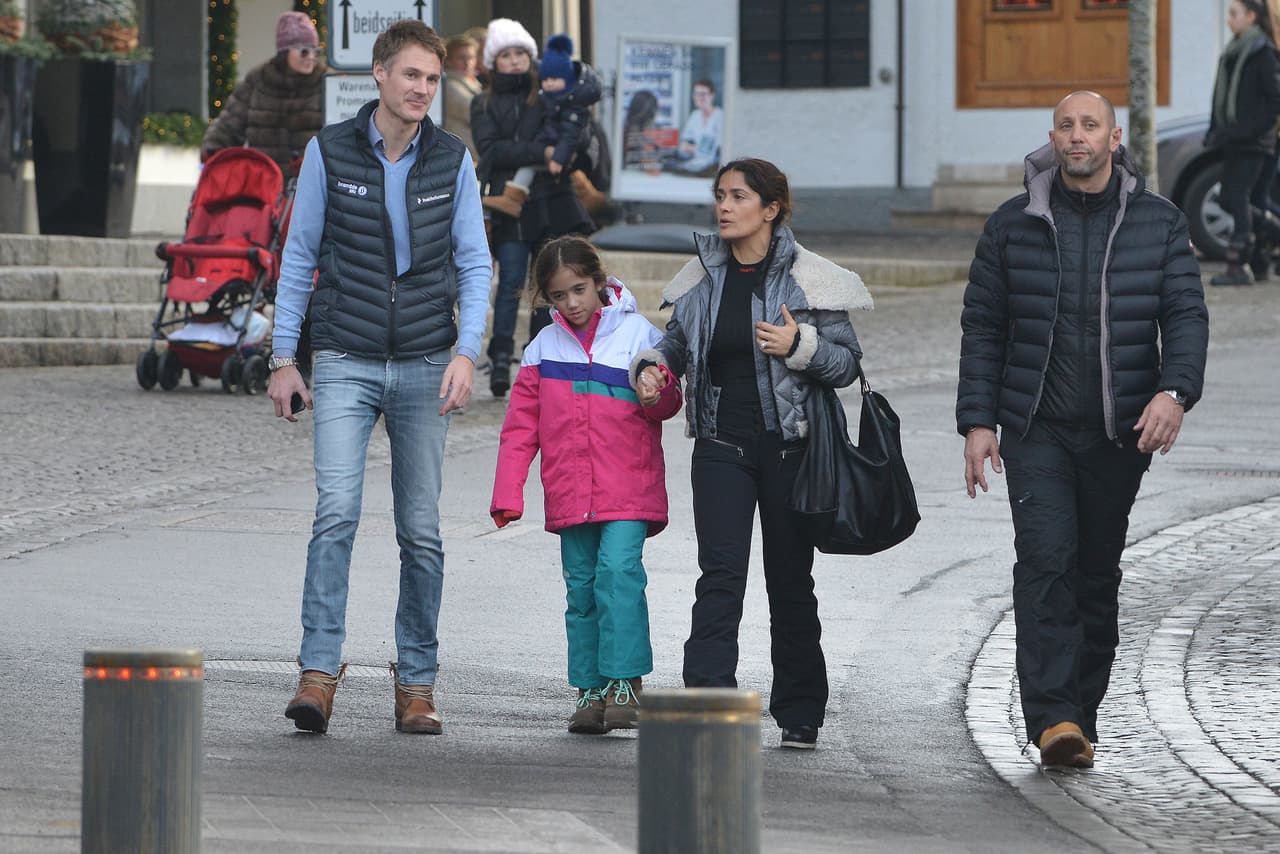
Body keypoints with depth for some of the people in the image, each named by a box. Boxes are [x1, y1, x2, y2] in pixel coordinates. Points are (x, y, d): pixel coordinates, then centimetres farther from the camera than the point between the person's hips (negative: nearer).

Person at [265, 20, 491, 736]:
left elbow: (474, 262, 5)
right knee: (337, 511, -16)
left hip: (425, 367, 2)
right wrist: (284, 359, 3)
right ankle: (319, 672, -17)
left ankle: (417, 683, 11)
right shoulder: (329, 153, 0)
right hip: (346, 363, -2)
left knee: (422, 531, 4)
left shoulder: (453, 160, 3)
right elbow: (300, 256, 5)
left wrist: (466, 353, -9)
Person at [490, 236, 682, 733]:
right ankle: (591, 690, 11)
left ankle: (624, 682, -16)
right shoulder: (545, 347, 10)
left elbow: (666, 406, 5)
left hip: (629, 488, -3)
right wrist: (507, 493, 4)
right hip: (570, 494, 3)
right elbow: (521, 425, 10)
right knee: (581, 589, 5)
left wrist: (659, 391, -19)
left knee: (618, 571, -18)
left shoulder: (637, 333, 1)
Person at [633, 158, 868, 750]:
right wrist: (653, 367, 0)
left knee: (790, 580, 6)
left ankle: (798, 715, 18)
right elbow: (678, 343, 21)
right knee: (720, 575, -10)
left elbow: (847, 363, -2)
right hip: (722, 448, 2)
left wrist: (799, 346, -19)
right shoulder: (703, 277, 7)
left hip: (789, 447, -2)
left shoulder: (808, 279, -4)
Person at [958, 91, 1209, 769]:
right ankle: (1053, 719, -21)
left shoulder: (1160, 224, 5)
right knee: (1046, 559, -16)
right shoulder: (1013, 225, 4)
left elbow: (1187, 316, -1)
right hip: (1036, 428, -1)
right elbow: (981, 326, 7)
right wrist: (977, 420, -1)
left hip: (1120, 432, 1)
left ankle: (1080, 718, 17)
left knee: (1098, 571, 7)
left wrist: (1175, 391, -20)